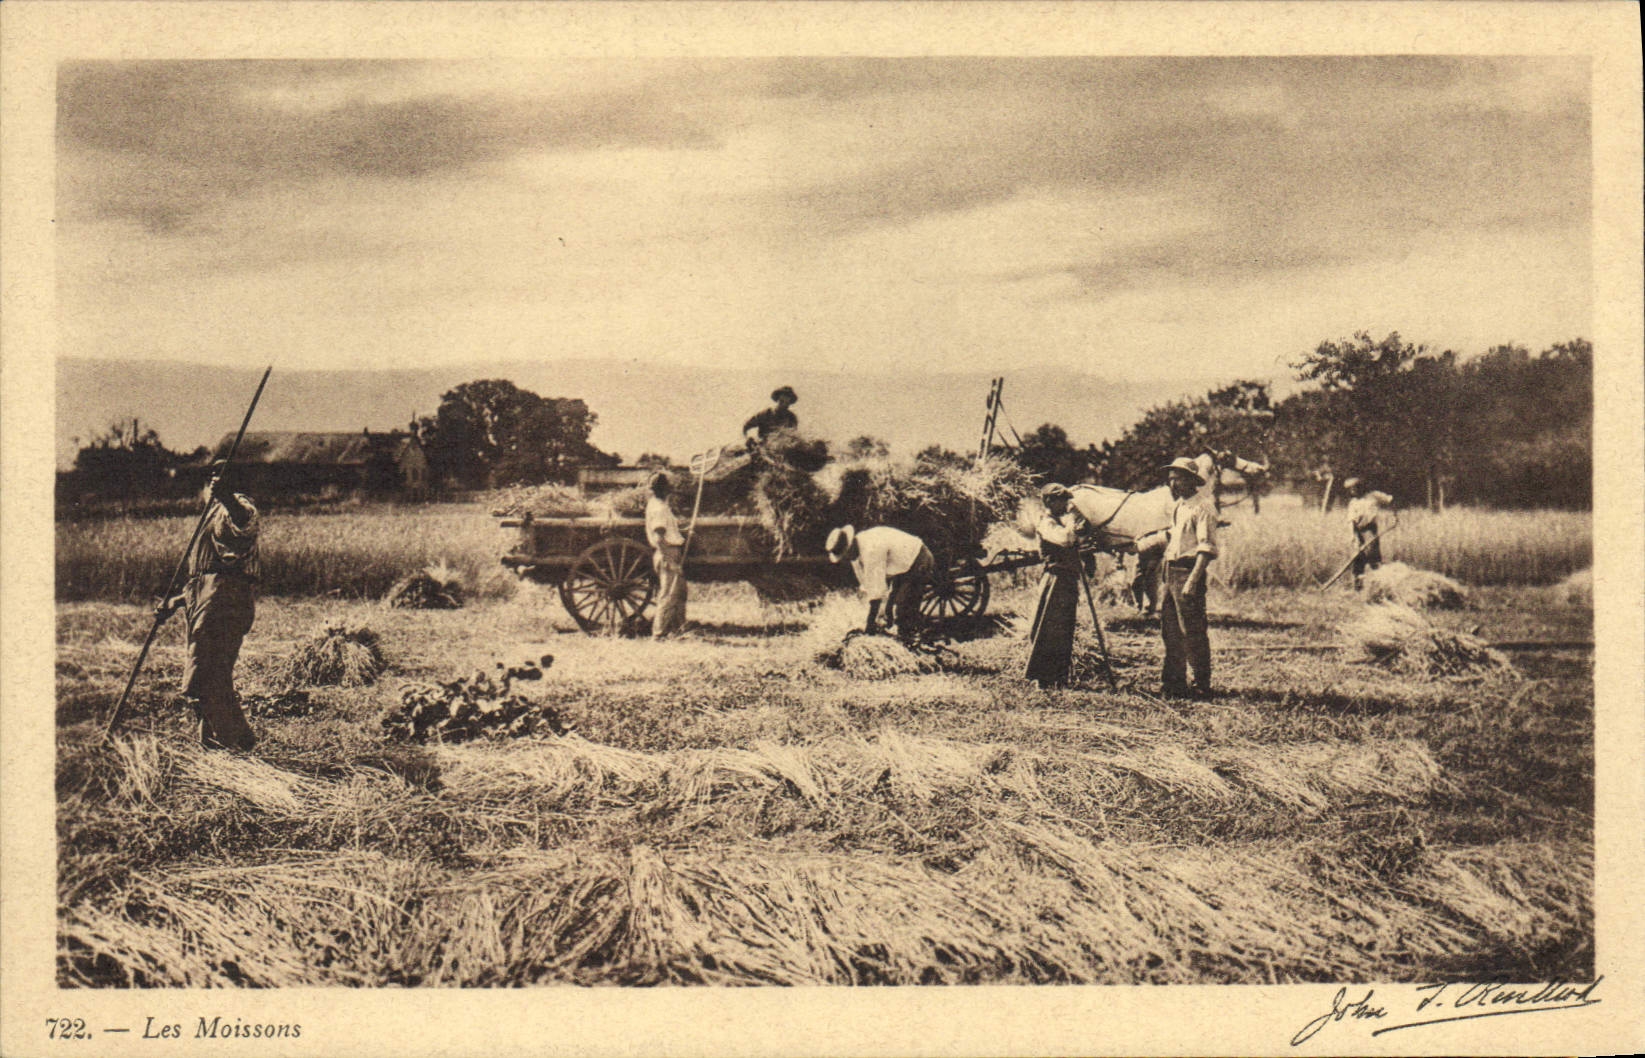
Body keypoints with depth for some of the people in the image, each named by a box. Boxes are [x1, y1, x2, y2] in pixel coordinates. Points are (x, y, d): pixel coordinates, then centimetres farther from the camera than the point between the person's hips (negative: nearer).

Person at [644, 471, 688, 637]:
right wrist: (670, 560, -24)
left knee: (679, 593, 17)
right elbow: (658, 538, -23)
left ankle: (677, 629, 25)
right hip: (667, 555, -10)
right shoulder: (658, 508, -17)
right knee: (668, 595, -7)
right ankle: (658, 633, -2)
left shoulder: (661, 505, 15)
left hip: (672, 554, 10)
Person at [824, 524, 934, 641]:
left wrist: (870, 625, -29)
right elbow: (866, 583, 4)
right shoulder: (856, 550, -6)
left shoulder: (871, 550, -36)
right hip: (903, 565, 10)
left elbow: (877, 590, -34)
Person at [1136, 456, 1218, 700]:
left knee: (1192, 633, -5)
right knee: (1170, 631, 11)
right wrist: (1139, 546, 27)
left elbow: (1207, 549, -16)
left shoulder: (1202, 509, -10)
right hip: (1168, 572, 9)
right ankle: (1174, 684, 17)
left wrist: (1192, 582, -23)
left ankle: (1202, 686, 2)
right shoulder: (1177, 506, 17)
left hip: (1188, 572, -9)